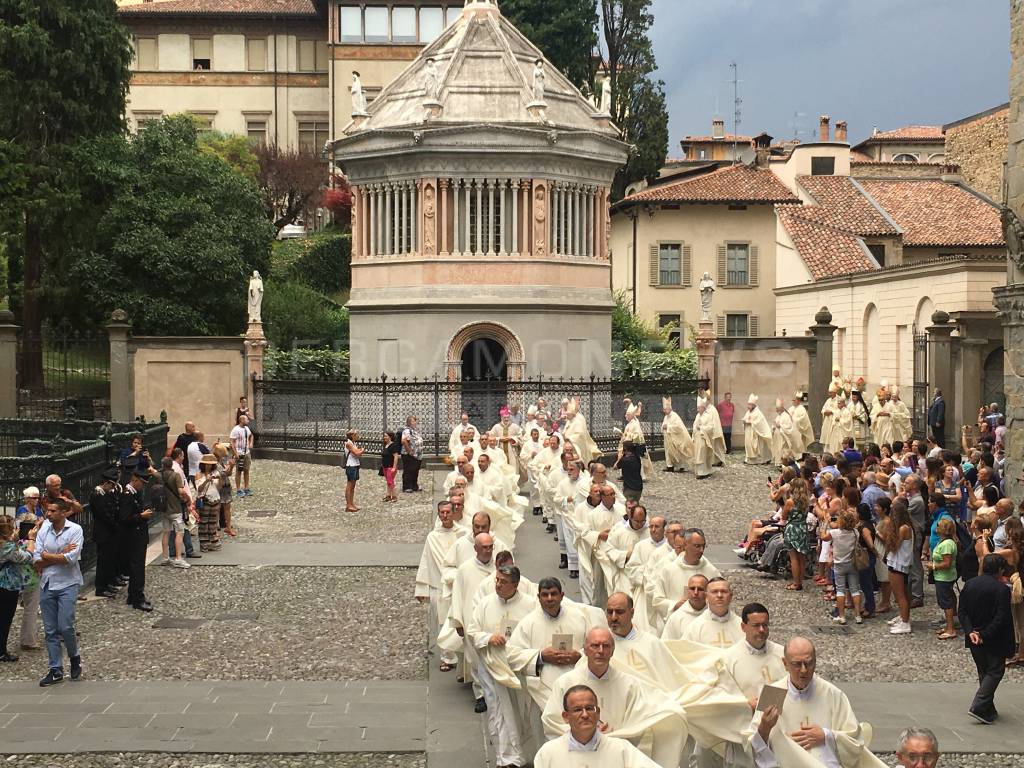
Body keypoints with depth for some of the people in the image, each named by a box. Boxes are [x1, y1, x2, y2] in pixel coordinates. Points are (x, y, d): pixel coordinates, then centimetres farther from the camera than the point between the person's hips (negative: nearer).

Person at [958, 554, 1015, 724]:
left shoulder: (969, 585, 2)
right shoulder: (1002, 589, -16)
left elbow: (962, 612, 0)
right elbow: (1001, 618, -20)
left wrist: (970, 631, -7)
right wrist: (985, 635, -16)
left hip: (974, 639, 6)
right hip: (994, 640, -6)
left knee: (983, 672, 18)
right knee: (995, 671, 4)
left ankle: (988, 710, 23)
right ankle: (979, 707, -9)